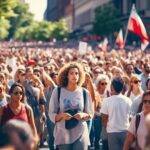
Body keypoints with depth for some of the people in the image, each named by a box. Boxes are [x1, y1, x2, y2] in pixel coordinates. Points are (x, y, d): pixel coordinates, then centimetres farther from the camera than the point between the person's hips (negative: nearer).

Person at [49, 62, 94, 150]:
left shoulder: (84, 93, 3)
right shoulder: (57, 91, -1)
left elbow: (90, 114, 10)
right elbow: (52, 115, 1)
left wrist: (83, 115, -12)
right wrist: (61, 115, -19)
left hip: (81, 134, 1)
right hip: (63, 134, 0)